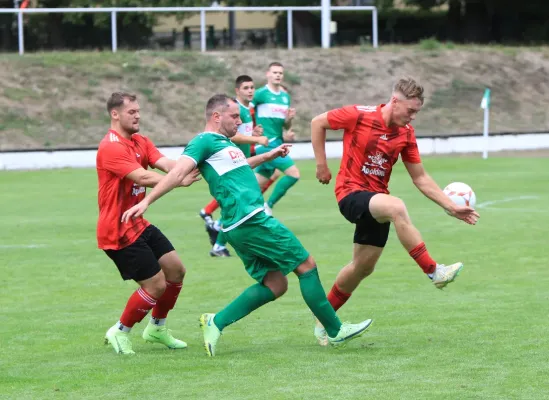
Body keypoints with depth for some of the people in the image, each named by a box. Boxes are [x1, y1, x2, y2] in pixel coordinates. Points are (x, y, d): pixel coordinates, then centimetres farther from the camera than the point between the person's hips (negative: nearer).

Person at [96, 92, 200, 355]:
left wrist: (191, 166, -27)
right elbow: (142, 177, -30)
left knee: (176, 270, 12)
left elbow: (165, 164, -8)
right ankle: (120, 332, 11)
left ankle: (157, 328, 29)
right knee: (156, 285, -7)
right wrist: (180, 182, -36)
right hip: (118, 231, -10)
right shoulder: (112, 147, -20)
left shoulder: (140, 142, 9)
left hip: (138, 224, 10)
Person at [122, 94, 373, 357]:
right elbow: (178, 173, -17)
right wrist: (146, 202, -26)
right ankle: (335, 332, 3)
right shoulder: (204, 141, -6)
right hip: (250, 219, -10)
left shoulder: (223, 143, 22)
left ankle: (216, 322, 3)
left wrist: (268, 156, 45)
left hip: (241, 226, 10)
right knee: (306, 266, -3)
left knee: (274, 284, 8)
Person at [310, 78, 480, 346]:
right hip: (351, 193, -7)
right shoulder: (359, 116, -14)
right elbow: (318, 123, -1)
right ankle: (434, 271, -32)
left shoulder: (406, 133, 2)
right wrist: (321, 164, -5)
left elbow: (420, 177, 7)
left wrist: (451, 207, 0)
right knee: (397, 207, -34)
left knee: (363, 267, 9)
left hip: (376, 198, 7)